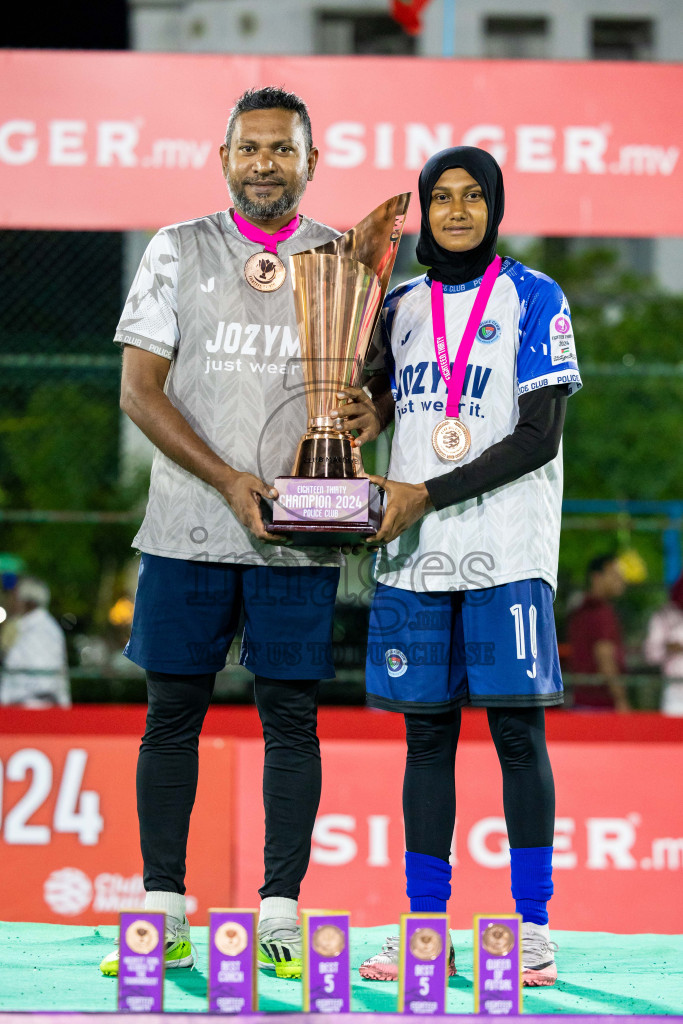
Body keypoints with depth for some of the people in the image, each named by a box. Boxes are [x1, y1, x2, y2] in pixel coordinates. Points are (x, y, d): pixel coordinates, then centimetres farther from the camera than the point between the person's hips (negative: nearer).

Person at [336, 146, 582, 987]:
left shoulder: (533, 298, 1)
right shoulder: (401, 306, 15)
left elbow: (539, 438, -7)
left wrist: (429, 495, -12)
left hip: (505, 553, -4)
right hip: (415, 556, 4)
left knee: (518, 733, -5)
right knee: (426, 736, 4)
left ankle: (532, 927, -1)